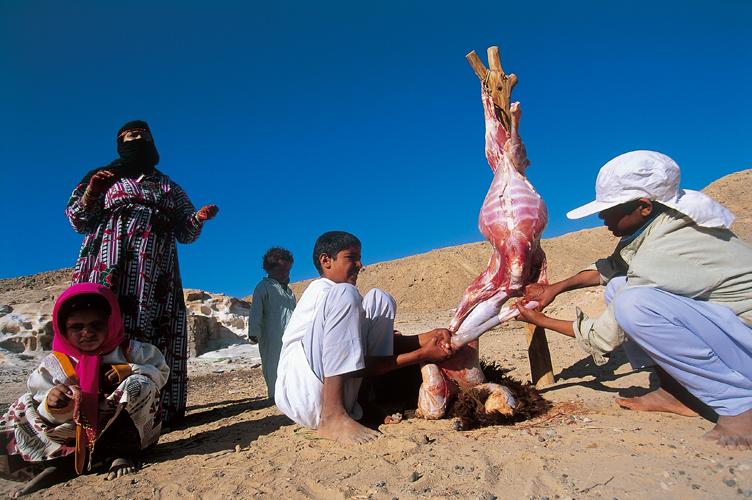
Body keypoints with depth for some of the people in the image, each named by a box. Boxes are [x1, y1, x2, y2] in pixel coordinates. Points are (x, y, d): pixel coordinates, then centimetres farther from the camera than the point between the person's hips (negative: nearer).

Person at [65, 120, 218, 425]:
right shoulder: (106, 178, 22)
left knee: (159, 333, -9)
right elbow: (78, 221, 13)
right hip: (111, 263, -2)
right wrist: (91, 195, -6)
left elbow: (185, 232, 21)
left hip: (157, 267, 2)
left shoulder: (170, 188, 28)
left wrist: (198, 219, 0)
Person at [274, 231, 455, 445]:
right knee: (344, 293, -25)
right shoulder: (322, 290, -10)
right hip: (299, 393, -8)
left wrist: (425, 338, -8)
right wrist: (420, 355, -18)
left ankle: (362, 403, -2)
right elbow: (354, 365, -17)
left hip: (341, 392, 9)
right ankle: (333, 416, -28)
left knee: (379, 300, 4)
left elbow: (379, 340, 9)